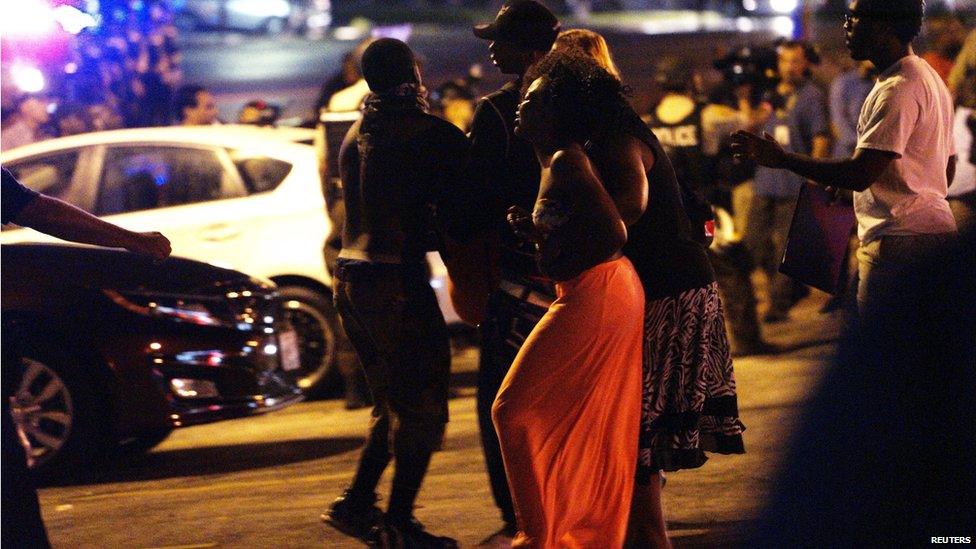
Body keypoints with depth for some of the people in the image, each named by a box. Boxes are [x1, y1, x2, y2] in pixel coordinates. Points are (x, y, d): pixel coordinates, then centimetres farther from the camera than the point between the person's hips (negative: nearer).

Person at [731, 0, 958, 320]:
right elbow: (947, 169, 26)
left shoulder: (898, 89, -16)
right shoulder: (929, 79, 19)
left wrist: (781, 159, -13)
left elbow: (860, 174, -22)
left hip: (900, 242, -11)